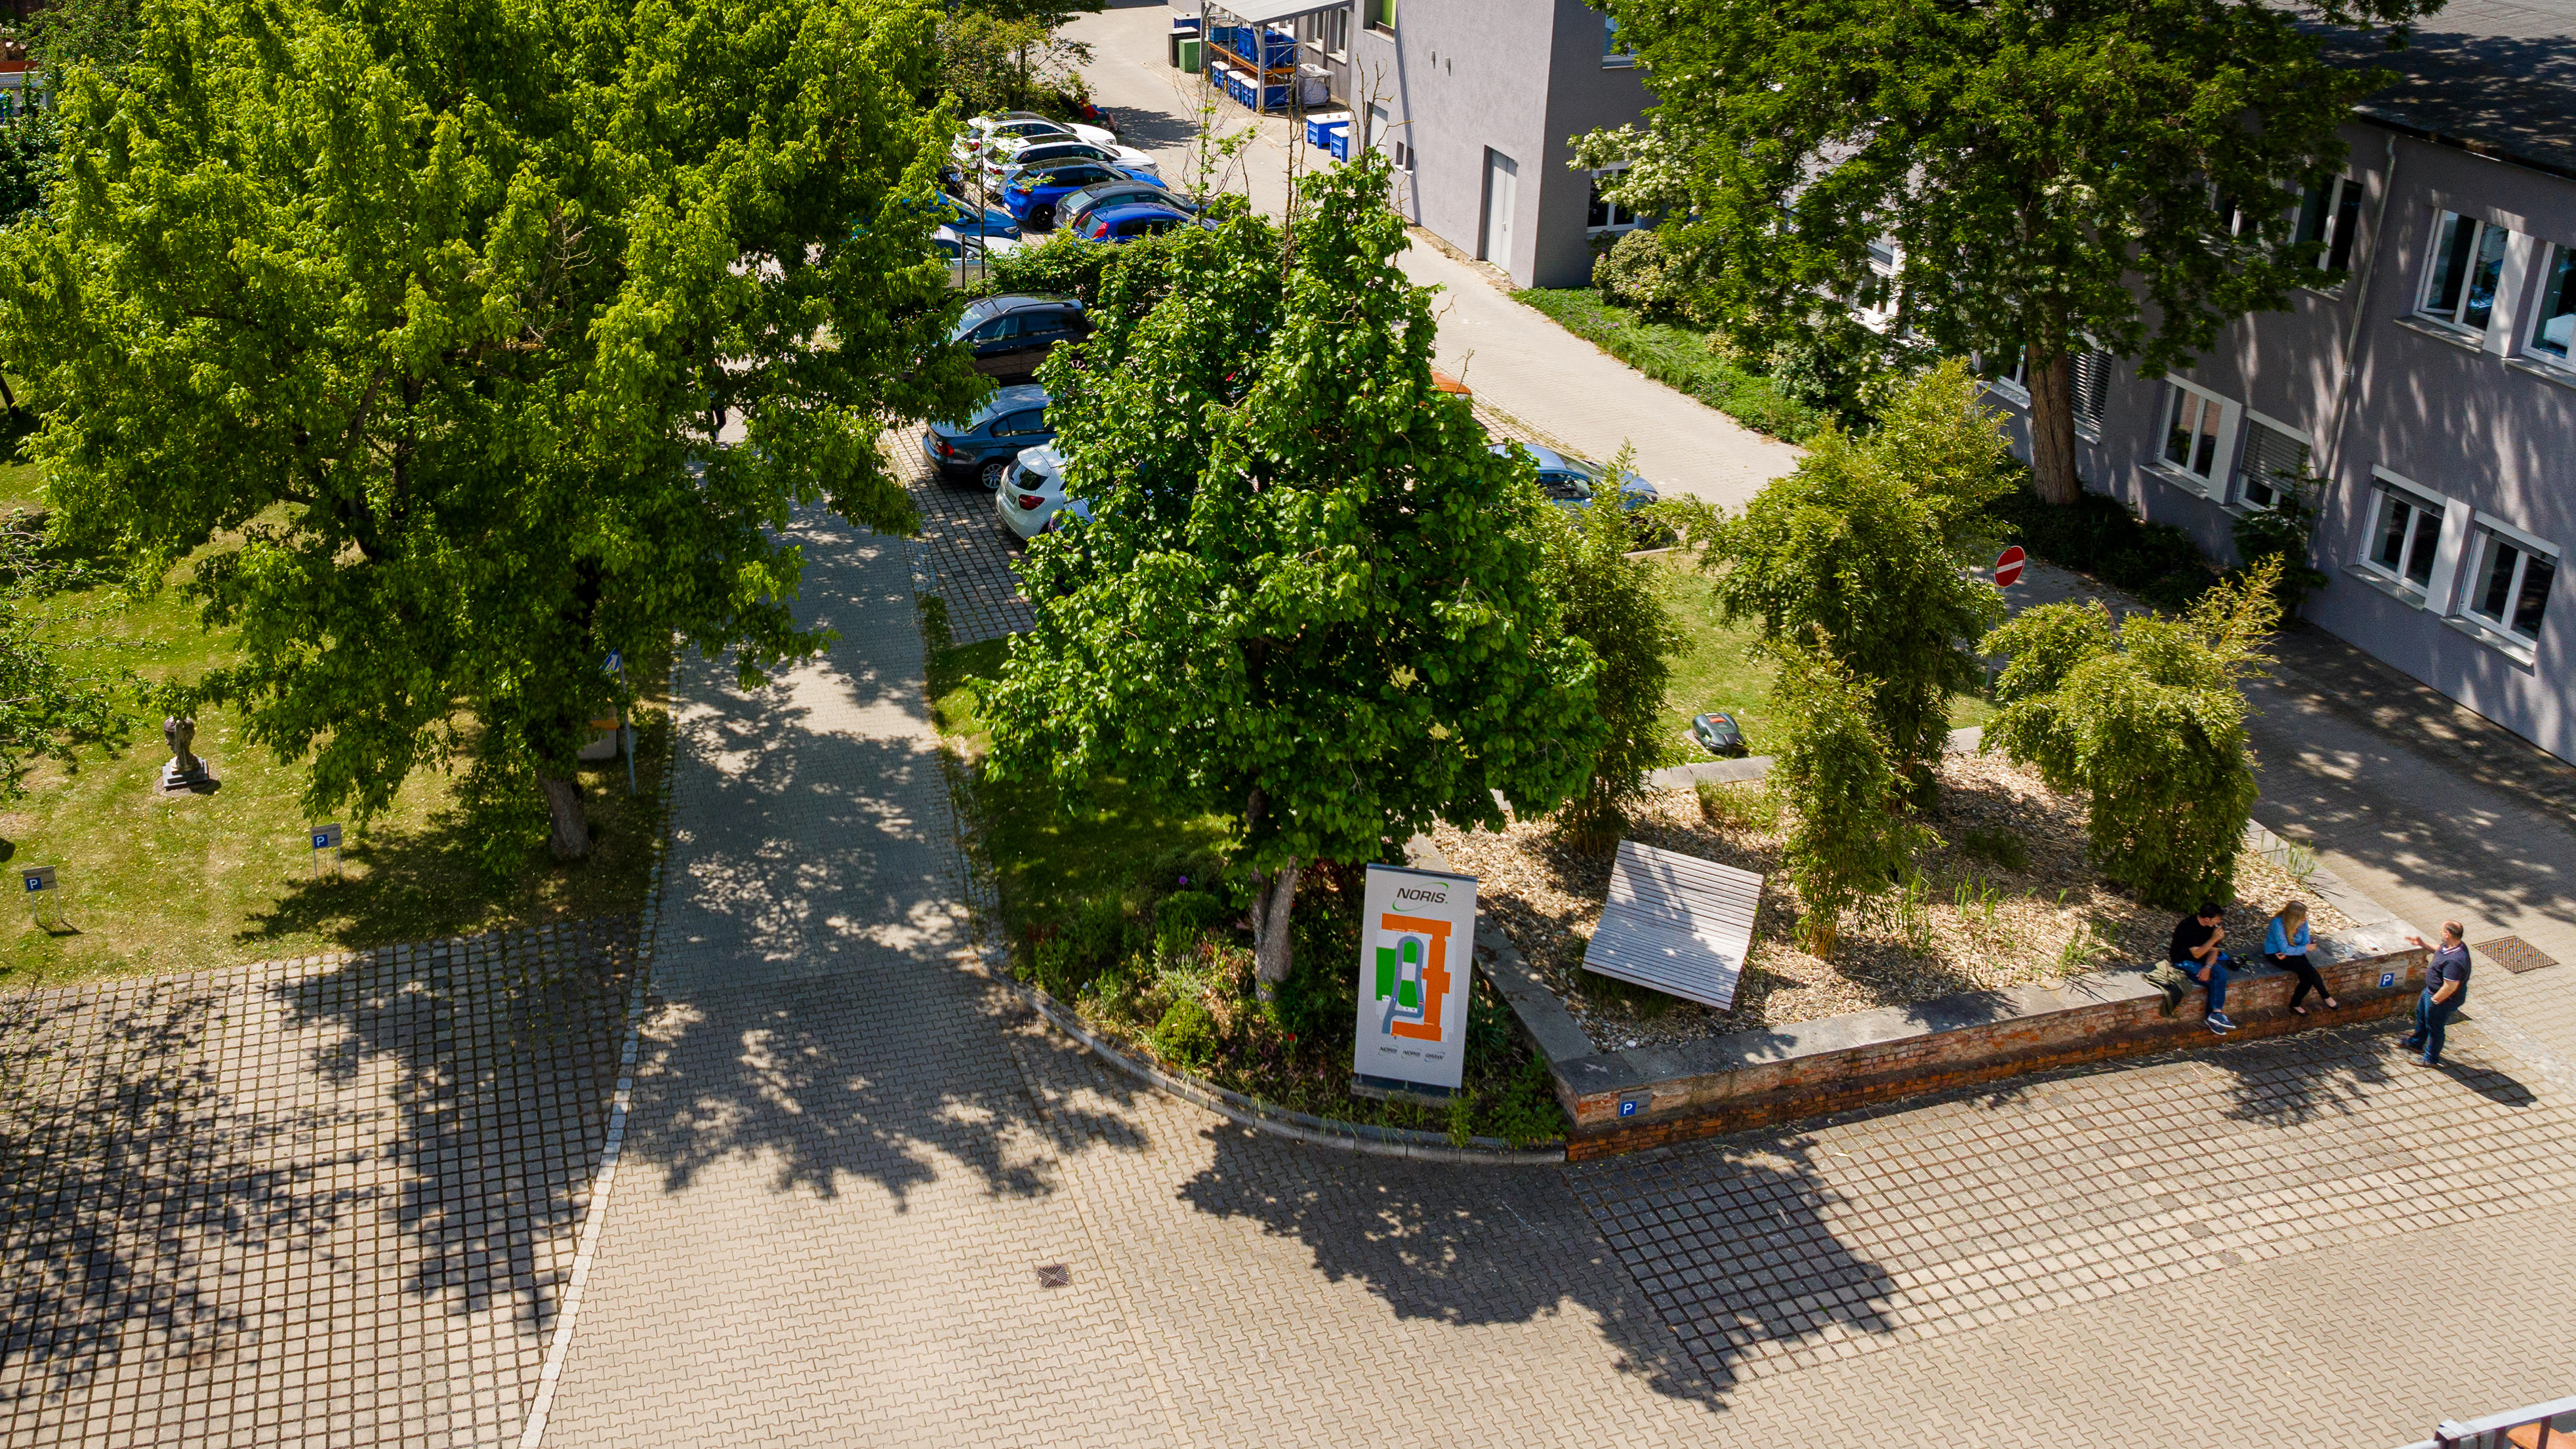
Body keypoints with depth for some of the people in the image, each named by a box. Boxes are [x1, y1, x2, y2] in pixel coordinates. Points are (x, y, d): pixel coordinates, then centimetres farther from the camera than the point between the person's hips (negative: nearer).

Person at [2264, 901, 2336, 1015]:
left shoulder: (2303, 922, -11)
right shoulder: (2278, 924, -28)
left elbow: (2306, 942, -3)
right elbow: (2285, 949, -25)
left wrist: (2288, 953, -17)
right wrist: (2305, 948, -16)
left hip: (2291, 952, 6)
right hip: (2276, 954, -6)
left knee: (2308, 978, -17)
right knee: (2309, 969, -23)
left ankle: (2295, 1005, 2)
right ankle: (2326, 997, -7)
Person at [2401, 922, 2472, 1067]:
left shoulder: (2454, 961, -40)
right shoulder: (2451, 946, -10)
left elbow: (2450, 987, -34)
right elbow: (2439, 951, 16)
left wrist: (2434, 1001, -22)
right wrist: (2423, 944, 10)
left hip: (2443, 1000, -10)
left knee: (2434, 1028, 12)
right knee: (2421, 1014, 31)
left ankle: (2431, 1060, 34)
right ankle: (2416, 1044, 54)